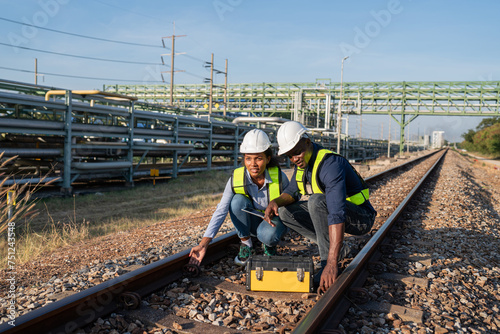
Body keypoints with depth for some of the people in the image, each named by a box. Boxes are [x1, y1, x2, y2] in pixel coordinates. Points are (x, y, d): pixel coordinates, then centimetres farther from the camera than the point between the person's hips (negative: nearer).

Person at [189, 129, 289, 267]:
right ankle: (246, 245, -9)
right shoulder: (236, 179, -23)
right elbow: (221, 211, -27)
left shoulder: (279, 177, -24)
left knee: (267, 235, -37)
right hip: (251, 223, 2)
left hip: (273, 221, -2)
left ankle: (269, 245, 3)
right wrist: (203, 244, -36)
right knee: (237, 200, -29)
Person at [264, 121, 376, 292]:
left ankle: (328, 261, -22)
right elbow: (292, 191, 10)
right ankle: (336, 247, 4)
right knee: (285, 212, -3)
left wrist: (331, 263, -47)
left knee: (317, 201, -35)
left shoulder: (330, 164, -31)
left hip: (360, 218, -8)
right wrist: (275, 202, -15)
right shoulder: (302, 160, -2)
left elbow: (337, 215, -41)